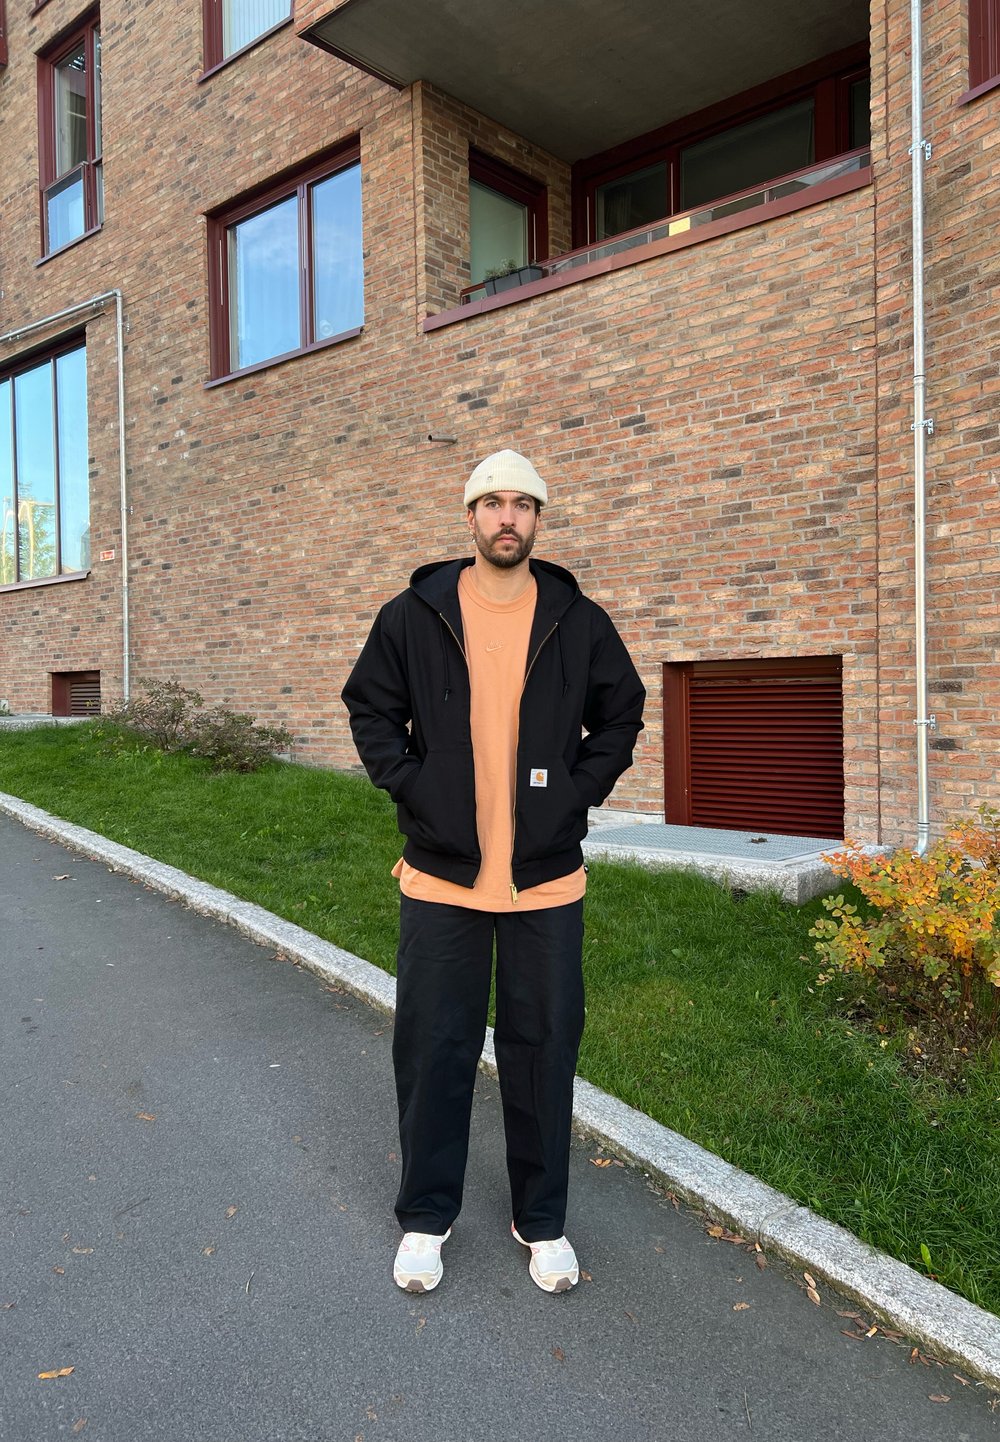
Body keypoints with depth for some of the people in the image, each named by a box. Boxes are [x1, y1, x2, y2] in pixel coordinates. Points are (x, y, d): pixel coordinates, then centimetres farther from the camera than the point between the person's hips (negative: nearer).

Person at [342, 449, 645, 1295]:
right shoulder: (413, 616, 0)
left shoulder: (578, 622, 1)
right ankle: (426, 1216, 32)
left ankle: (542, 1220, 32)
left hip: (548, 876, 1)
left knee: (544, 1046, 11)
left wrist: (577, 792, -1)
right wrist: (412, 789, -5)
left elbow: (622, 713, 11)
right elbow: (371, 710, 7)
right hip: (440, 875, 0)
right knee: (433, 1047, 10)